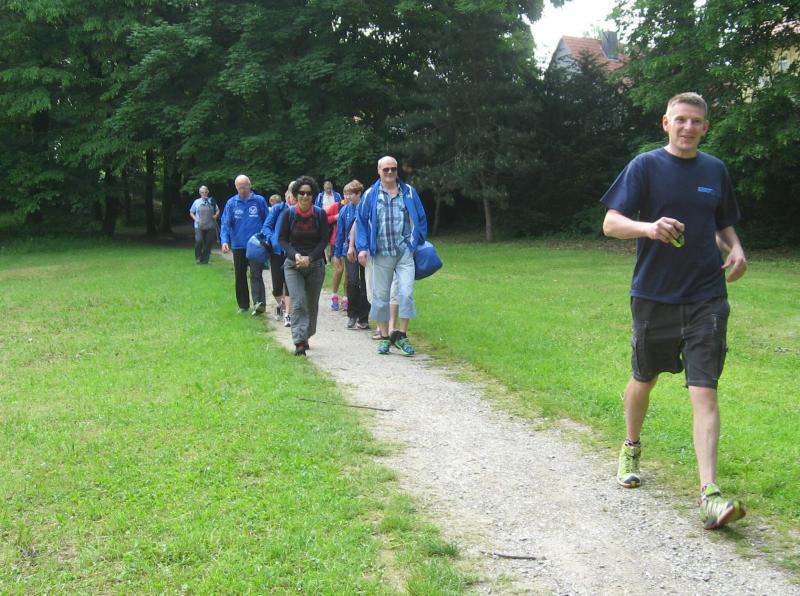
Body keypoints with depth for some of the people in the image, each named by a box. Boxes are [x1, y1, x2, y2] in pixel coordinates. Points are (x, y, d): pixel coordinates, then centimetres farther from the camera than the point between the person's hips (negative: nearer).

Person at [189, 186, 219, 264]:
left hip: (210, 226, 1)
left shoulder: (211, 201, 8)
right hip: (199, 226, -1)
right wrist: (195, 219, -3)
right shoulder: (196, 202, 8)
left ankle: (205, 259, 12)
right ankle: (198, 258, 1)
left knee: (208, 243, 0)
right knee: (199, 241, -15)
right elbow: (191, 212, 14)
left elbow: (217, 210, 17)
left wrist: (216, 215, -4)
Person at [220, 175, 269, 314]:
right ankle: (243, 305, 21)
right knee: (240, 276, 11)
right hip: (238, 245, 3)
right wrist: (225, 241, -14)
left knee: (256, 274, -15)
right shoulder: (231, 203, 4)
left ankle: (258, 302, -26)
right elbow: (225, 223, 1)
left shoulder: (259, 201, 0)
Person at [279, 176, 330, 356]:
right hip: (293, 265, -1)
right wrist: (295, 255, -17)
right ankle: (299, 343, -19)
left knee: (312, 305, 10)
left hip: (315, 265, 2)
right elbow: (282, 239, -1)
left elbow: (324, 240, -3)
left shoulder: (320, 214, -3)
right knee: (298, 302, -15)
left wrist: (310, 258, -16)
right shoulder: (289, 213, -4)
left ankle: (305, 336, 30)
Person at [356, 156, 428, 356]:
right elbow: (361, 221, 5)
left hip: (405, 252, 0)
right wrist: (362, 248, -3)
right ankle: (384, 337, 17)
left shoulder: (409, 192, 5)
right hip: (381, 254, 0)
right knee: (380, 296, 5)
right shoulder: (370, 195, 4)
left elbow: (420, 219, 10)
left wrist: (418, 242, 4)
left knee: (406, 293, -10)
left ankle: (401, 335, 1)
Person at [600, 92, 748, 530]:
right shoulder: (645, 166, -2)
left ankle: (709, 493, -12)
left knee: (704, 391, -9)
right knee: (643, 379, 16)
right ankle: (631, 449, 43)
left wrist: (736, 249, -1)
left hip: (706, 297, 1)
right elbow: (611, 223, -9)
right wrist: (649, 227, -29)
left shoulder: (716, 170, 9)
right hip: (654, 296, -1)